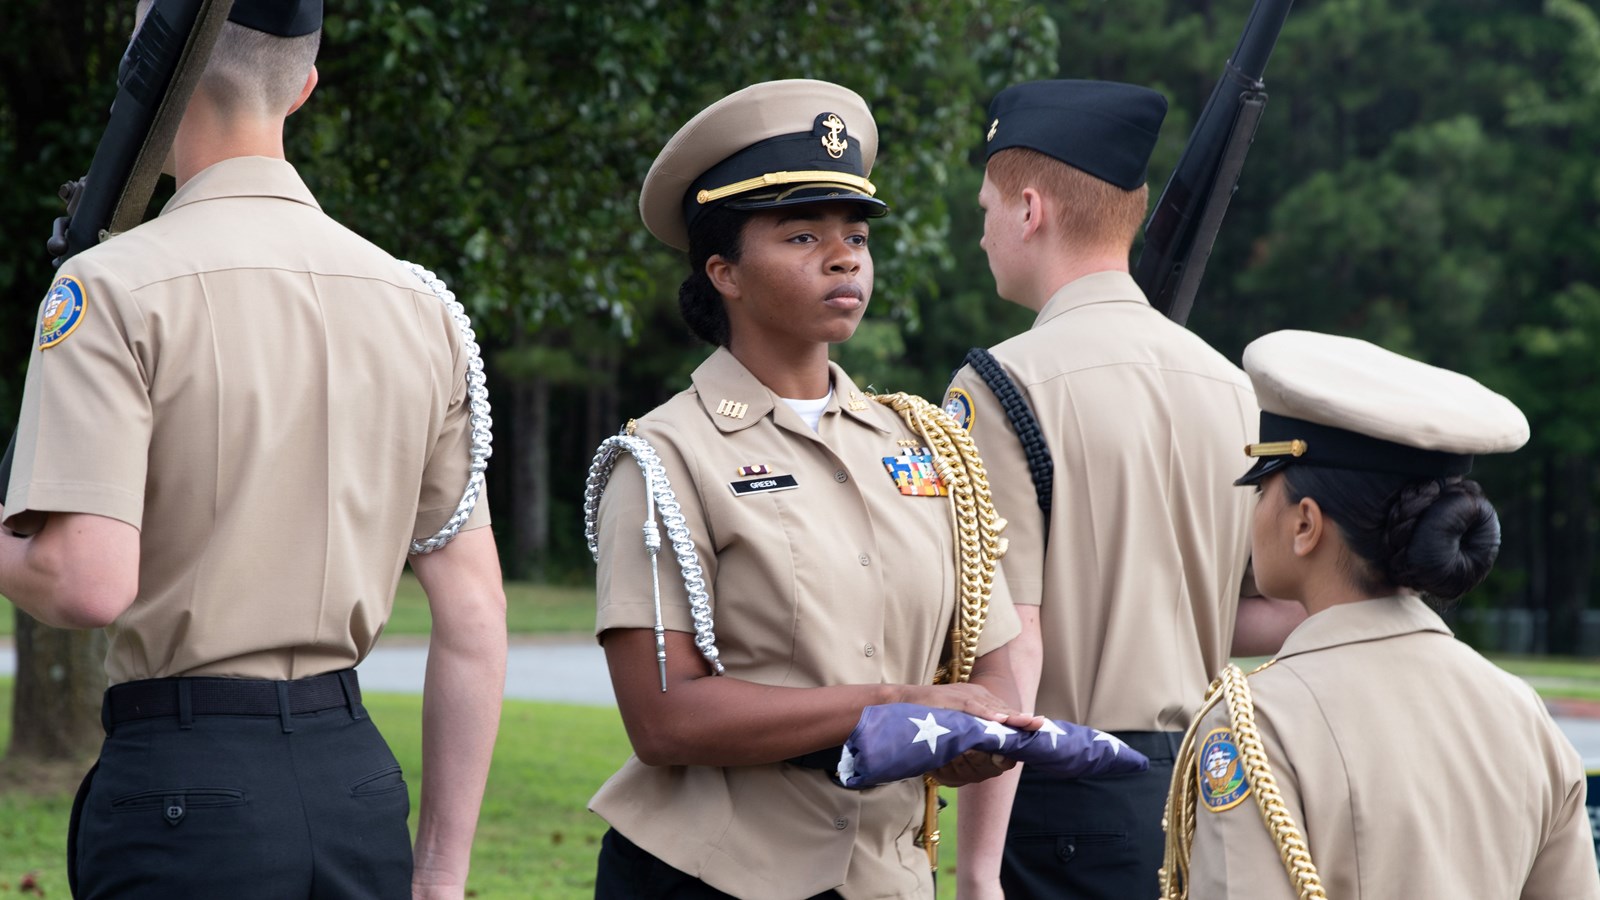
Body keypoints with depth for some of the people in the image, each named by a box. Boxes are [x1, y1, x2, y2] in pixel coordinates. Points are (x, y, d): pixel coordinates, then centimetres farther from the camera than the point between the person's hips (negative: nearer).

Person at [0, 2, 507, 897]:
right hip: (357, 779, 5)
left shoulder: (114, 287, -8)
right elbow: (475, 613, 8)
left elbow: (87, 585, -18)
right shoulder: (419, 303, 8)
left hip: (183, 783, -5)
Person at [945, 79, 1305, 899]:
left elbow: (1008, 643, -15)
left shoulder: (1002, 387, -10)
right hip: (1204, 781, 7)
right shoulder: (1230, 385, 10)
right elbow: (1291, 611, 11)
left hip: (1067, 799, -7)